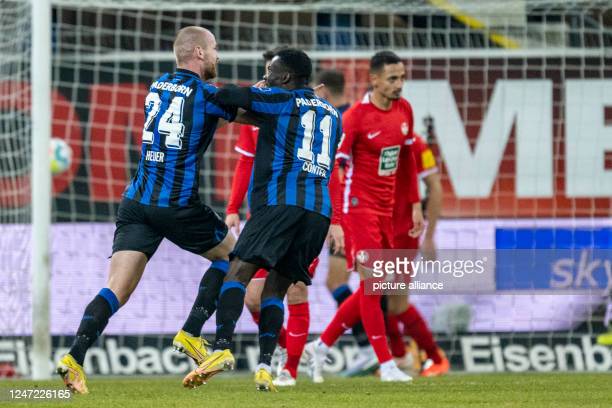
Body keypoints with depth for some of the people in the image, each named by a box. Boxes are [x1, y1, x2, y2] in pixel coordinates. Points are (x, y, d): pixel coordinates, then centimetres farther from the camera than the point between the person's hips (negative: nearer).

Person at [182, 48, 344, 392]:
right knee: (276, 286, 10)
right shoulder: (332, 115, 24)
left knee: (239, 270, -12)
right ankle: (265, 366, -5)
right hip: (319, 210, 6)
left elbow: (226, 96, 1)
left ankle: (224, 348, -30)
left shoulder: (280, 100, 6)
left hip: (280, 202, -6)